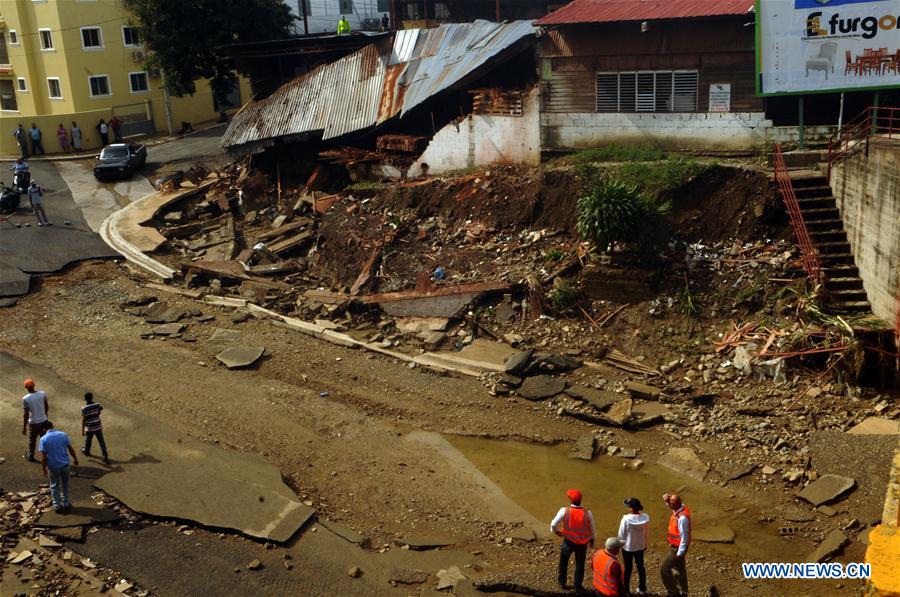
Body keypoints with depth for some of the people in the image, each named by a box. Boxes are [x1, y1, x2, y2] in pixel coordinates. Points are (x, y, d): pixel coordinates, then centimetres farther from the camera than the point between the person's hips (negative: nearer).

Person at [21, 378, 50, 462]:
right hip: (44, 421, 3)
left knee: (32, 440, 20)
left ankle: (31, 456, 40)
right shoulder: (43, 393, -10)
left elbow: (26, 414, -17)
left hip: (33, 423, -3)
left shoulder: (25, 399, -22)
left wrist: (24, 427, -7)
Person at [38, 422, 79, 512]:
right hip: (65, 464, 2)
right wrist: (75, 459, 14)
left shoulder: (43, 439, -12)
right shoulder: (63, 434, -6)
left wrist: (44, 468, -1)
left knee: (54, 486, 16)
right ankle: (66, 504, 28)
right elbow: (70, 448, 0)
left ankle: (57, 506, 23)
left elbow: (44, 456, -12)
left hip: (53, 466, -2)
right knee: (65, 484, 20)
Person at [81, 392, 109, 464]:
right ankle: (106, 458, 1)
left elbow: (83, 420, -14)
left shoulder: (84, 408, -18)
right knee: (101, 442, 4)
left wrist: (82, 430, -6)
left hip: (89, 428, -2)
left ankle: (86, 451, 50)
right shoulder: (97, 405, -8)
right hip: (98, 427, 2)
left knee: (88, 441, 24)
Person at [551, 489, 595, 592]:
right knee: (580, 564, 22)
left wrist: (557, 531, 7)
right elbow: (592, 529, -4)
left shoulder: (564, 511, -22)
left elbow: (553, 525, -15)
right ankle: (577, 586, 32)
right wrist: (592, 539, 16)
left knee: (563, 562, 24)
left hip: (568, 541, 0)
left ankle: (562, 583, 37)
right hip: (582, 543, 0)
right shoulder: (588, 513, -18)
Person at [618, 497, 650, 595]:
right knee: (640, 566, 20)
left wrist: (621, 543, 4)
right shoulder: (645, 517, -16)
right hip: (640, 546, 3)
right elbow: (647, 533, -2)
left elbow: (621, 535, -16)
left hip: (628, 547, -3)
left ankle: (626, 589, 25)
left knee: (628, 568, 13)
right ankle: (642, 589, 32)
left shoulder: (626, 519, -28)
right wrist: (645, 544, 14)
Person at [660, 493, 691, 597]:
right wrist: (667, 499, -9)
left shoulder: (682, 518, -33)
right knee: (680, 568, 23)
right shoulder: (681, 507, -8)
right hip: (675, 545, 9)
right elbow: (672, 506, 15)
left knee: (664, 569, 1)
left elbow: (684, 537, -27)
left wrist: (680, 553, -19)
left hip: (678, 548, -9)